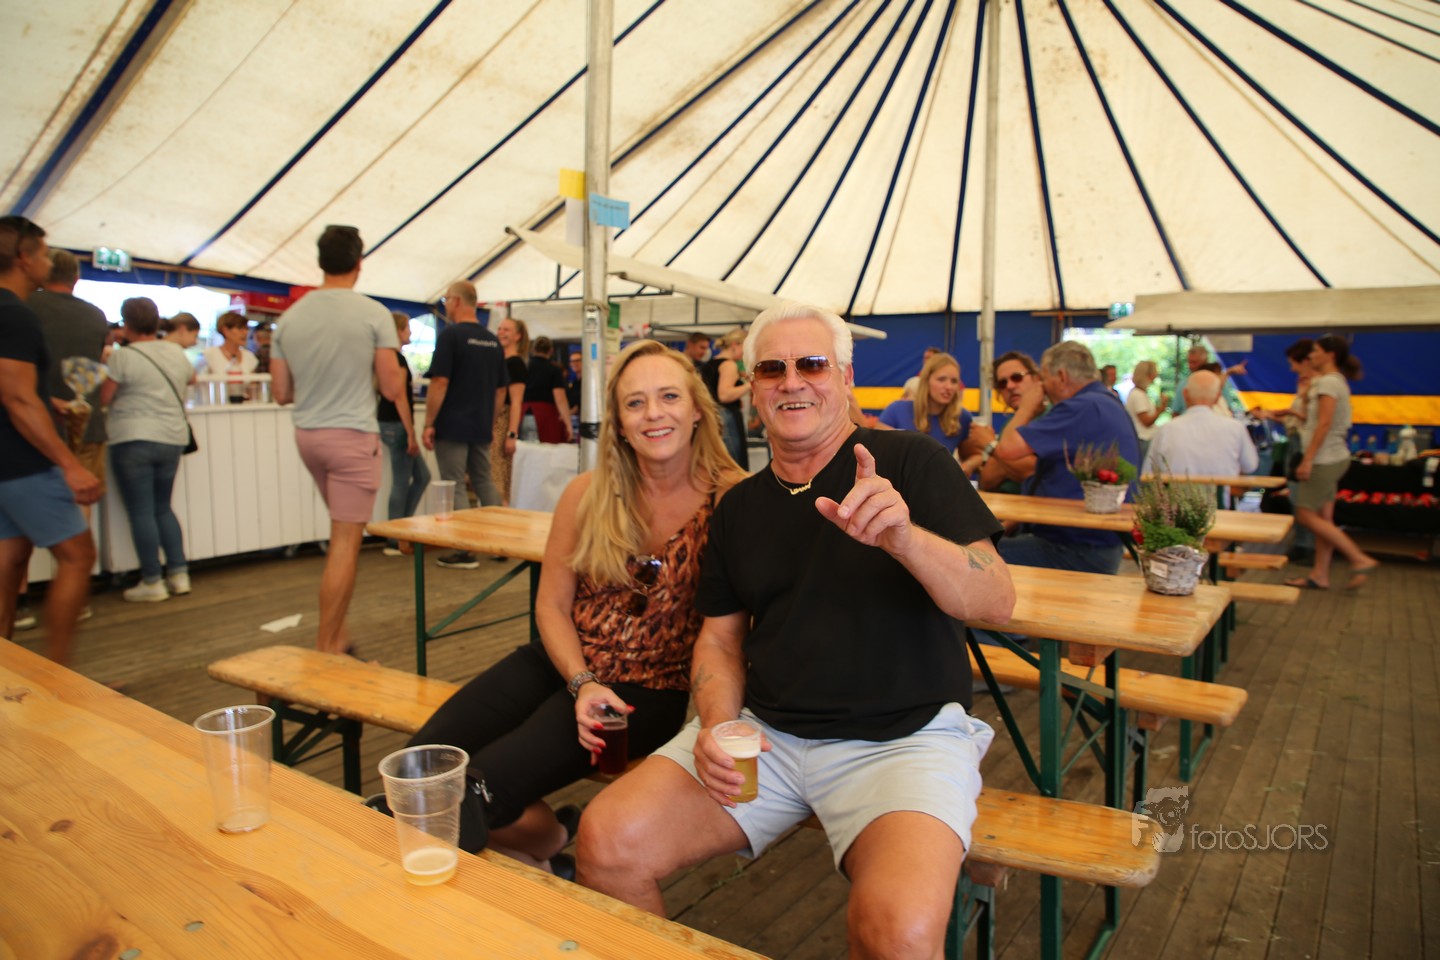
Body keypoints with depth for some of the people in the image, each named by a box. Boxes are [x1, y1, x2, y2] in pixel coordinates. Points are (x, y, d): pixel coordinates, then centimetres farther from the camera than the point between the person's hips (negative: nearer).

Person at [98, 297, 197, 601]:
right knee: (163, 508, 16)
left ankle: (151, 582, 3)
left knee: (141, 512, 1)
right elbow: (191, 378, 25)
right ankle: (179, 574, 12)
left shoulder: (123, 356, -10)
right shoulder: (177, 352, 6)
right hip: (173, 439, 6)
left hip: (134, 440, -5)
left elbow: (104, 398, -7)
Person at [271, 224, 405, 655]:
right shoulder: (373, 314, -8)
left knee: (342, 533, 20)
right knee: (345, 542, -1)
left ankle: (338, 634, 21)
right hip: (353, 435, -6)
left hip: (307, 435, 6)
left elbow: (282, 393, 8)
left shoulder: (289, 317, 5)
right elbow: (392, 390, -8)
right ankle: (326, 648, 4)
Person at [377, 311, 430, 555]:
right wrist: (411, 434, -18)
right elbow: (400, 399, -19)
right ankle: (395, 542, 5)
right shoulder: (398, 359, -14)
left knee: (422, 476, 15)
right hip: (397, 425, -10)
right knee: (401, 483, -2)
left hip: (388, 423, 10)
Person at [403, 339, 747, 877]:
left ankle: (548, 846, 16)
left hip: (648, 690, -4)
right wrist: (582, 684, -11)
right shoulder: (588, 495, -2)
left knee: (484, 785, -20)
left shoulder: (730, 499, -13)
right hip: (564, 662, 5)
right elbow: (552, 605, 4)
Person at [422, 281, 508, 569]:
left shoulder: (450, 335, -11)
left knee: (455, 488, 0)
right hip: (482, 427, 6)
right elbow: (501, 388, 13)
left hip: (452, 426, -6)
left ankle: (463, 551, 3)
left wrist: (429, 424, -11)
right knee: (484, 481, 16)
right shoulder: (492, 340, 9)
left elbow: (440, 383, -16)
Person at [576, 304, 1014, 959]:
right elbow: (720, 636, 15)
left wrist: (904, 537, -29)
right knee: (607, 843, -14)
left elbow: (997, 602, -9)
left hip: (903, 735, -3)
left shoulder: (909, 462, -1)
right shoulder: (740, 506, 12)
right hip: (765, 733, 4)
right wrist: (717, 724, -6)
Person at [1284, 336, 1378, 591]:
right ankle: (1320, 575, 14)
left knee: (1306, 516, -7)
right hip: (1333, 458, 10)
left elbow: (1324, 423, -22)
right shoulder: (1336, 382, 17)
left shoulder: (1328, 382, -14)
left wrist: (1307, 459, -22)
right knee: (1322, 518, 10)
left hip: (1325, 460, -10)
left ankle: (1360, 559, -4)